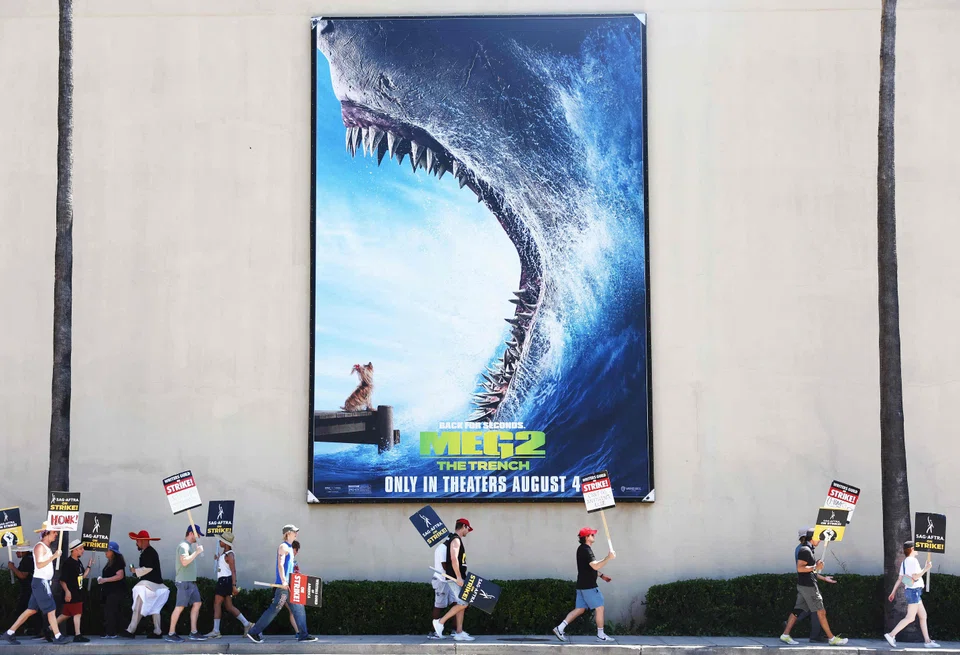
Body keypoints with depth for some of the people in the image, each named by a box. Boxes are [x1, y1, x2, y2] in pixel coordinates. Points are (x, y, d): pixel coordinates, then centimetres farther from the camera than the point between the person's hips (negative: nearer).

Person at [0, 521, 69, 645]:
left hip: (43, 582, 10)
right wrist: (54, 556, -22)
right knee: (51, 610, -6)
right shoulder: (40, 546, -13)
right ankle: (58, 637, -2)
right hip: (40, 581, -10)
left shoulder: (46, 547, 17)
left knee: (31, 610, 10)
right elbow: (39, 564, -22)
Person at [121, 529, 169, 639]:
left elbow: (148, 568, -23)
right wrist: (136, 570, 10)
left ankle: (131, 631, -13)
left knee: (138, 608, -11)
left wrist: (135, 571, -11)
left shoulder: (149, 552, -15)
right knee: (154, 608, 13)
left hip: (149, 583, -11)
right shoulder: (148, 552, 17)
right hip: (155, 583, 11)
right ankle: (157, 632, 16)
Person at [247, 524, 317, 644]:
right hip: (283, 585, -10)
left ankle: (303, 635, 7)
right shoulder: (283, 546, -10)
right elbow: (280, 565, -20)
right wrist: (284, 581, -28)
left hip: (290, 584, 10)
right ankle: (254, 632, 0)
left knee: (298, 609, 6)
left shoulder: (289, 547, 18)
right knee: (274, 609, -7)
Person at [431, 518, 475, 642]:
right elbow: (454, 559, -22)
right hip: (455, 577, -10)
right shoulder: (455, 539, -11)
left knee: (462, 604, 7)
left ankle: (459, 633, 6)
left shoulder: (457, 540, 20)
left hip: (457, 577, 10)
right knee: (463, 603, -12)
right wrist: (458, 577, -25)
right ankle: (440, 622, -6)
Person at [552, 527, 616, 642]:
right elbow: (595, 566, -28)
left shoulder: (583, 549, 17)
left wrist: (601, 575, 25)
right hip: (588, 585, -10)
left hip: (582, 585, 10)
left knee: (579, 609, 10)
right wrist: (608, 558, -27)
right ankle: (601, 634, 7)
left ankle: (560, 628, 3)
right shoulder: (586, 550, -16)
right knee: (599, 607, 0)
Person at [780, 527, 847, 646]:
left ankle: (785, 635, 8)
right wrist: (816, 567, -21)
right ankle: (832, 638, 2)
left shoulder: (808, 550, 17)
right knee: (821, 612, -3)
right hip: (808, 586, -10)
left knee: (797, 610, 8)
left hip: (804, 585, 10)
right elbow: (800, 568, -24)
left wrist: (824, 578, 21)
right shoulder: (805, 550, -14)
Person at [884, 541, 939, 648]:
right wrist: (926, 569, -13)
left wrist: (893, 592, 15)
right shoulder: (912, 560, -13)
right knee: (910, 618, -10)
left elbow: (900, 579, 15)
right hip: (914, 590, -10)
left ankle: (927, 641, 12)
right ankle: (891, 635, -12)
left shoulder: (905, 562, 15)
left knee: (923, 615, 11)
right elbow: (915, 576, -20)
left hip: (913, 591, 10)